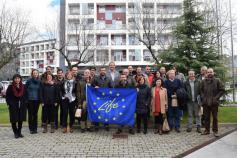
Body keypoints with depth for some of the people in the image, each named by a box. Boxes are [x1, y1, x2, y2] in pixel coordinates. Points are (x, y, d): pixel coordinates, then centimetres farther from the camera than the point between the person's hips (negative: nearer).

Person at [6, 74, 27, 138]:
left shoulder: (23, 87, 6)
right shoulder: (10, 87, -2)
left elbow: (25, 96, 11)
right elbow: (7, 96, 0)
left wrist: (24, 103, 2)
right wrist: (10, 104, -8)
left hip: (22, 106, 3)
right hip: (13, 106, -2)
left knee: (21, 120, 7)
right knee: (14, 120, 1)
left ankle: (19, 132, 20)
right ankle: (16, 133, 14)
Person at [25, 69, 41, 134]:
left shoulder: (39, 82, 5)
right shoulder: (29, 81, -2)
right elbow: (26, 90, -1)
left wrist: (41, 99, 3)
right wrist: (26, 99, -7)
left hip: (37, 100, 2)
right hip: (30, 100, -2)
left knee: (35, 114, 8)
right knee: (30, 114, 0)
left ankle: (35, 128, 16)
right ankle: (31, 128, 9)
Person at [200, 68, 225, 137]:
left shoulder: (217, 81, -1)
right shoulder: (203, 81, 6)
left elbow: (222, 90, 1)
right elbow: (201, 90, 14)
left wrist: (216, 97, -7)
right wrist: (203, 97, 1)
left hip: (214, 103, -2)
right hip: (205, 103, 2)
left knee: (215, 117, 5)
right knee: (206, 117, 9)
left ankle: (215, 131, 15)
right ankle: (207, 130, 20)